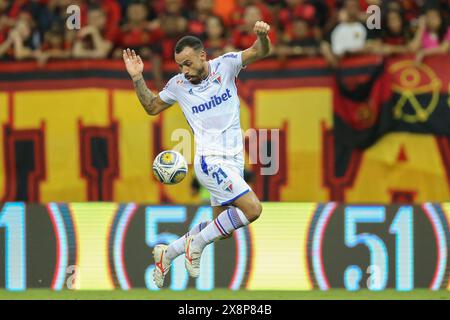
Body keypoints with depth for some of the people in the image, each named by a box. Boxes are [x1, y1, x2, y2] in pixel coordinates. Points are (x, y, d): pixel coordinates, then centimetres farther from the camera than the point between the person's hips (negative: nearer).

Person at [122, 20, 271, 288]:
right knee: (252, 209, -21)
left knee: (222, 230, 10)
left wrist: (262, 36, -31)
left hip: (233, 163, 4)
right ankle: (197, 243, -8)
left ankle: (167, 254, 23)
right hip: (211, 161, -4)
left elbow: (261, 52, -9)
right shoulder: (178, 85, -1)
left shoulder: (225, 65, -1)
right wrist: (137, 78, 2)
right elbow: (152, 107, 15)